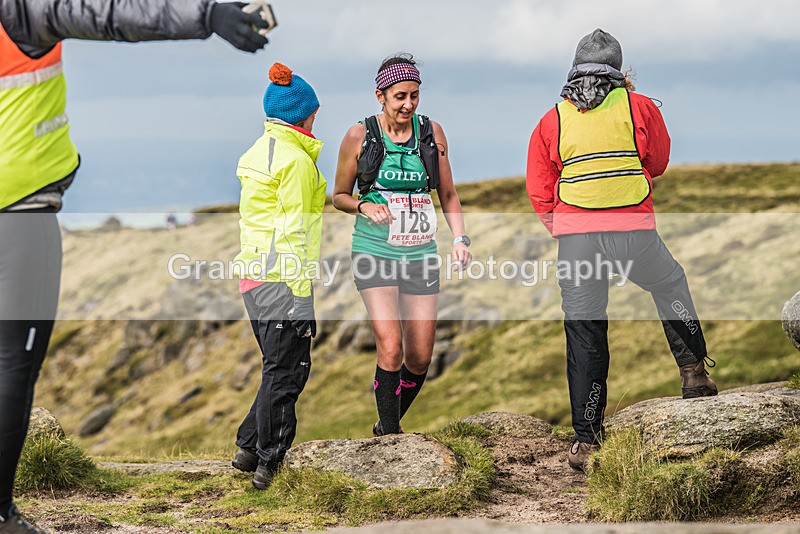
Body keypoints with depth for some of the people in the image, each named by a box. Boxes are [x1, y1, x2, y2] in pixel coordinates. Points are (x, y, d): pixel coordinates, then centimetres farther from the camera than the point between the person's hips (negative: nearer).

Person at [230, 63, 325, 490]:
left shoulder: (256, 153, 15)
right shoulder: (296, 159, -12)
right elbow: (295, 230, -17)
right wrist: (302, 292, -16)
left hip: (254, 274, 9)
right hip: (284, 278, -9)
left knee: (280, 369, 17)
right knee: (285, 373, -2)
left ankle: (248, 448, 17)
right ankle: (268, 464, 2)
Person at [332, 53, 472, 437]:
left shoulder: (431, 132, 5)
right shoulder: (360, 136, -3)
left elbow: (448, 194, 14)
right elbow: (340, 196, 7)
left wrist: (460, 238, 0)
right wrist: (365, 207, -14)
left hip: (420, 253, 3)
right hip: (375, 253, -3)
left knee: (420, 358, 3)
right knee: (390, 348, -18)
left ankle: (388, 423, 28)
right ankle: (390, 434, -5)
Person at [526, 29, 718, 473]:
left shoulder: (552, 120, 8)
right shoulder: (639, 107, 4)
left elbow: (540, 195, 8)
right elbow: (658, 163, 19)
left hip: (574, 236, 1)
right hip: (634, 232, -1)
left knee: (584, 333, 5)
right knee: (670, 285, 29)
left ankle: (585, 439, 4)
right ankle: (694, 373, 30)